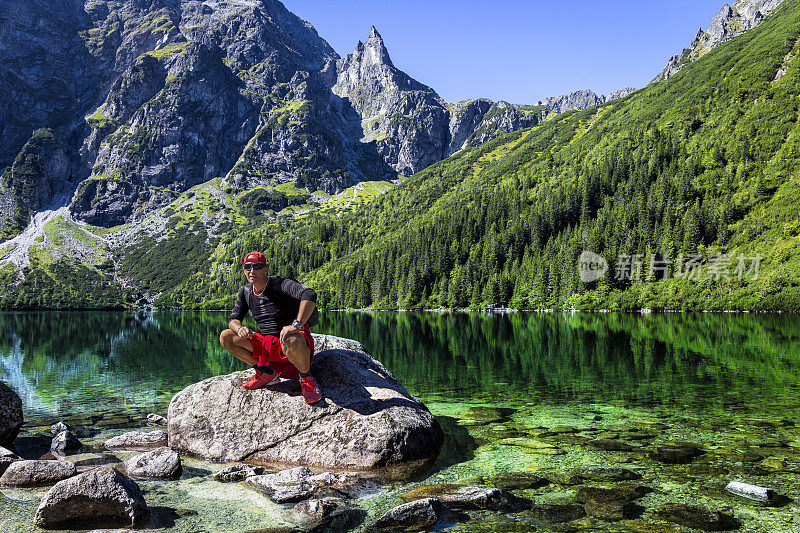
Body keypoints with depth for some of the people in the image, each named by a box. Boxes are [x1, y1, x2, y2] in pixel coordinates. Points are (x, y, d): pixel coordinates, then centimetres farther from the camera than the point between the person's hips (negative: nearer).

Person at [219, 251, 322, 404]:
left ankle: (306, 378, -12)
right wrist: (239, 328, -17)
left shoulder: (280, 284, -15)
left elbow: (310, 295, -31)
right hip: (266, 343, 7)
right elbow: (233, 319, 10)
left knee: (291, 340, -43)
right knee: (225, 337, -3)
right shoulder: (246, 292, 7)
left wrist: (296, 325, -43)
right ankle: (267, 373, 3)